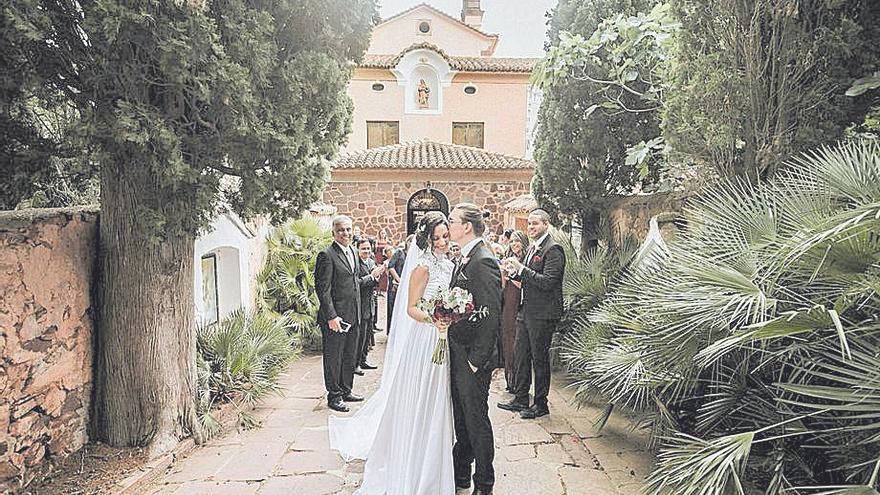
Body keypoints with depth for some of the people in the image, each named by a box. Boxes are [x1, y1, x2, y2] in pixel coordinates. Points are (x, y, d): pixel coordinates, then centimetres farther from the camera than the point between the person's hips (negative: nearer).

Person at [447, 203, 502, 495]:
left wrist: (477, 359, -21)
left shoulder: (483, 261, -21)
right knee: (461, 416, 21)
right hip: (457, 354, 9)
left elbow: (491, 316, -23)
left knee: (476, 419, 5)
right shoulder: (464, 260, 10)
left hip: (473, 358, -9)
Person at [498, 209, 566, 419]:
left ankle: (541, 404, 17)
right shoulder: (532, 249, 14)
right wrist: (514, 272, 2)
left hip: (543, 315, -9)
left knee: (540, 358, 3)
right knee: (520, 354, 15)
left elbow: (547, 282, -23)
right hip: (526, 312, 9)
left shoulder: (553, 250, -14)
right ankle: (521, 399, 27)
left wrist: (521, 268, -22)